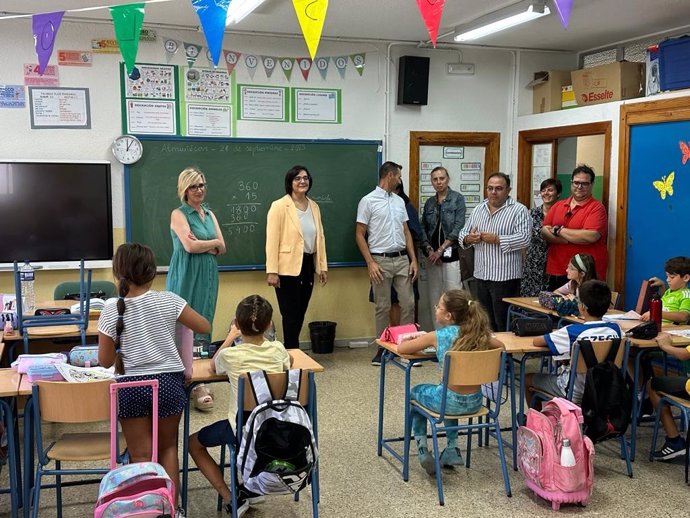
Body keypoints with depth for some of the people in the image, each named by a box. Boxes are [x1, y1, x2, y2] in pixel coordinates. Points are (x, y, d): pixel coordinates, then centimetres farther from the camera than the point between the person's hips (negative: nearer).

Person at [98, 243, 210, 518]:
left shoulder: (111, 309, -9)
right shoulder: (168, 301, -8)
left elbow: (105, 361, -4)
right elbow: (204, 327, 2)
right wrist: (180, 317, 19)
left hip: (132, 387, -1)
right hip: (169, 383, 1)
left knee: (141, 456, 12)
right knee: (167, 447, 21)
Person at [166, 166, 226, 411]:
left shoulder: (209, 214, 14)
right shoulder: (178, 214, -4)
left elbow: (222, 248, 6)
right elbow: (190, 246, -17)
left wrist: (202, 245, -11)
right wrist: (213, 242, -3)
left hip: (207, 275, 6)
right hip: (186, 275, -6)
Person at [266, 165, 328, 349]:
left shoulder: (314, 206, 10)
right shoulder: (279, 206, -8)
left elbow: (320, 237, 13)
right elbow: (272, 240, -12)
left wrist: (323, 266, 10)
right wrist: (272, 271, -16)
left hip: (307, 265, 6)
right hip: (288, 267, -6)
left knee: (300, 314, 13)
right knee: (291, 315, -1)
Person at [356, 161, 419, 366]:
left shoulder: (399, 201, 12)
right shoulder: (368, 201, -6)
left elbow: (406, 232, 15)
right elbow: (359, 235, -7)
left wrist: (413, 259, 7)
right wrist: (370, 263, -13)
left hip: (402, 259, 5)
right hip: (381, 260, -5)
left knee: (408, 304, 4)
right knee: (383, 307, 3)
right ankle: (383, 348, 15)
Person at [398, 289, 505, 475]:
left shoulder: (439, 336, -13)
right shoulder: (479, 334, -1)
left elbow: (401, 349, -5)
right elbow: (500, 345, 17)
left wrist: (423, 341, 12)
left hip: (452, 402, -4)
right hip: (474, 403, 4)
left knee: (415, 392, 27)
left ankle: (423, 450, 21)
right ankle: (452, 450, 32)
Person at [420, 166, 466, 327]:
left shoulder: (457, 199, -1)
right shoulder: (429, 203, 13)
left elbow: (458, 228, -9)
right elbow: (423, 228, 11)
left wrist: (440, 250, -11)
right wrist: (429, 249, -5)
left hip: (451, 254, -5)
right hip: (432, 256, 5)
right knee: (434, 296, 6)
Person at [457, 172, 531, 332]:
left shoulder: (519, 210, -5)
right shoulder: (478, 209, 14)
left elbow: (525, 238, -16)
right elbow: (463, 233, 17)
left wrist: (497, 239, -19)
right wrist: (468, 239, -6)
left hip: (505, 277, -6)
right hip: (481, 276, 6)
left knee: (504, 325, -1)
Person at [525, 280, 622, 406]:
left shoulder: (573, 332, -24)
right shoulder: (615, 329, -12)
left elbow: (536, 341, -18)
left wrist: (557, 335, 3)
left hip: (575, 393, -5)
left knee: (528, 378, 18)